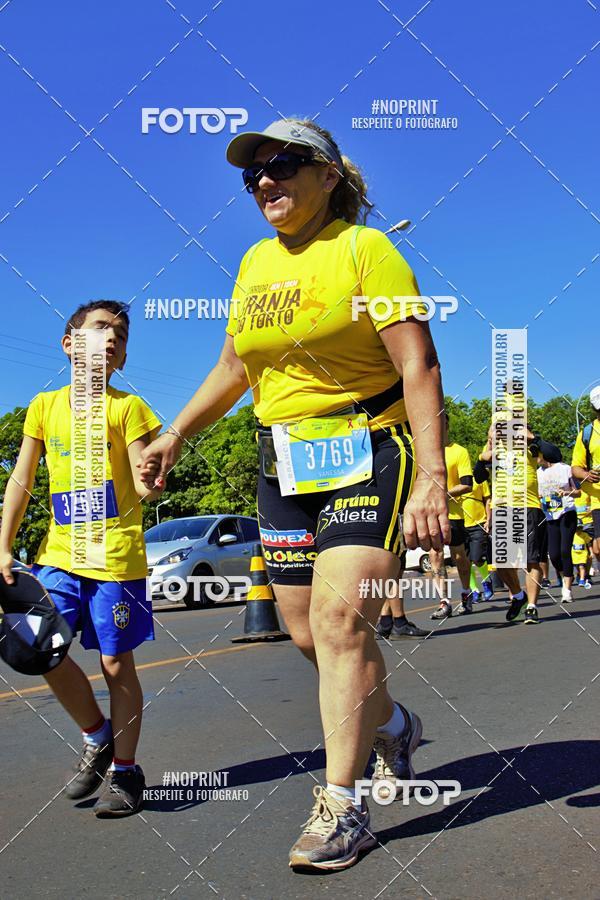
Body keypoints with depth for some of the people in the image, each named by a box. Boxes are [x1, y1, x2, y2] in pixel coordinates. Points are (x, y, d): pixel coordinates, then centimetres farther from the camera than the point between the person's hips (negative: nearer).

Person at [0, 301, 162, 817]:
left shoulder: (126, 407, 1)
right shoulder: (45, 405, 10)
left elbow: (143, 486, -6)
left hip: (116, 556, -3)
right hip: (60, 552, 3)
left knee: (116, 664, 1)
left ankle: (125, 770, 19)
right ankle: (96, 735, 13)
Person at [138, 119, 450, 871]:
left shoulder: (365, 249, -8)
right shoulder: (255, 262, 12)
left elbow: (419, 367, -14)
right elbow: (233, 366, 23)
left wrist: (431, 479, -22)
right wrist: (176, 434, 17)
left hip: (367, 453, -6)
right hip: (284, 465, 7)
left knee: (340, 618, -15)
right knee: (308, 631, 9)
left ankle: (341, 807, -2)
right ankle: (392, 725, 37)